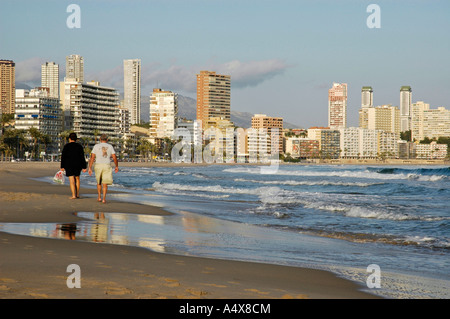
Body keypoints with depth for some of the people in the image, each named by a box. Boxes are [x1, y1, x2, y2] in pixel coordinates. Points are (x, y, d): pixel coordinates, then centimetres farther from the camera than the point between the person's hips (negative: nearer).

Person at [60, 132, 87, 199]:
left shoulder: (66, 146, -4)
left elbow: (63, 157, -7)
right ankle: (77, 194, 18)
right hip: (77, 165, 3)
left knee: (71, 180, -4)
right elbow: (82, 157, -2)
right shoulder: (79, 146, 2)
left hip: (69, 165, -3)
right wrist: (84, 167, 0)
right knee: (77, 178, 19)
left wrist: (62, 167, -3)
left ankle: (73, 195, -12)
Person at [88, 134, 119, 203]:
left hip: (98, 166, 1)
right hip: (107, 166, 0)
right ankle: (104, 199, -10)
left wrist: (90, 168, -4)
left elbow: (92, 157, -5)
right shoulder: (110, 146, 3)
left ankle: (99, 197, 21)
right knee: (105, 184, 2)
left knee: (99, 182, 21)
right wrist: (117, 166, 12)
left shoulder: (96, 146, 1)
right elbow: (114, 157, -1)